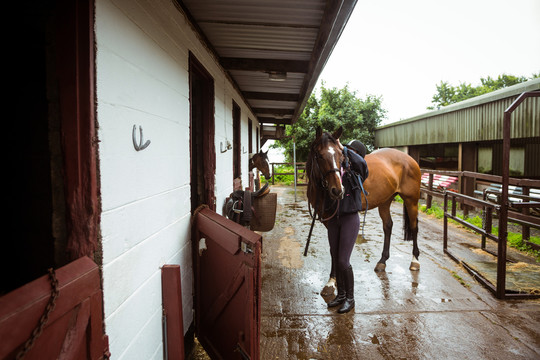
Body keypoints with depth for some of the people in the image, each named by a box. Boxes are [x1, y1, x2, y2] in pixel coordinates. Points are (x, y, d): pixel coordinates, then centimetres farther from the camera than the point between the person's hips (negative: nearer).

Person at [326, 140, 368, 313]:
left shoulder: (357, 171, -8)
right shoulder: (337, 168, 7)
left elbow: (361, 162, -29)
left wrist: (344, 149, -21)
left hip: (350, 219, -5)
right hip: (333, 219, 6)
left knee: (343, 261, -4)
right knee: (335, 259, 13)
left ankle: (350, 298, 18)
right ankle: (341, 294, 32)